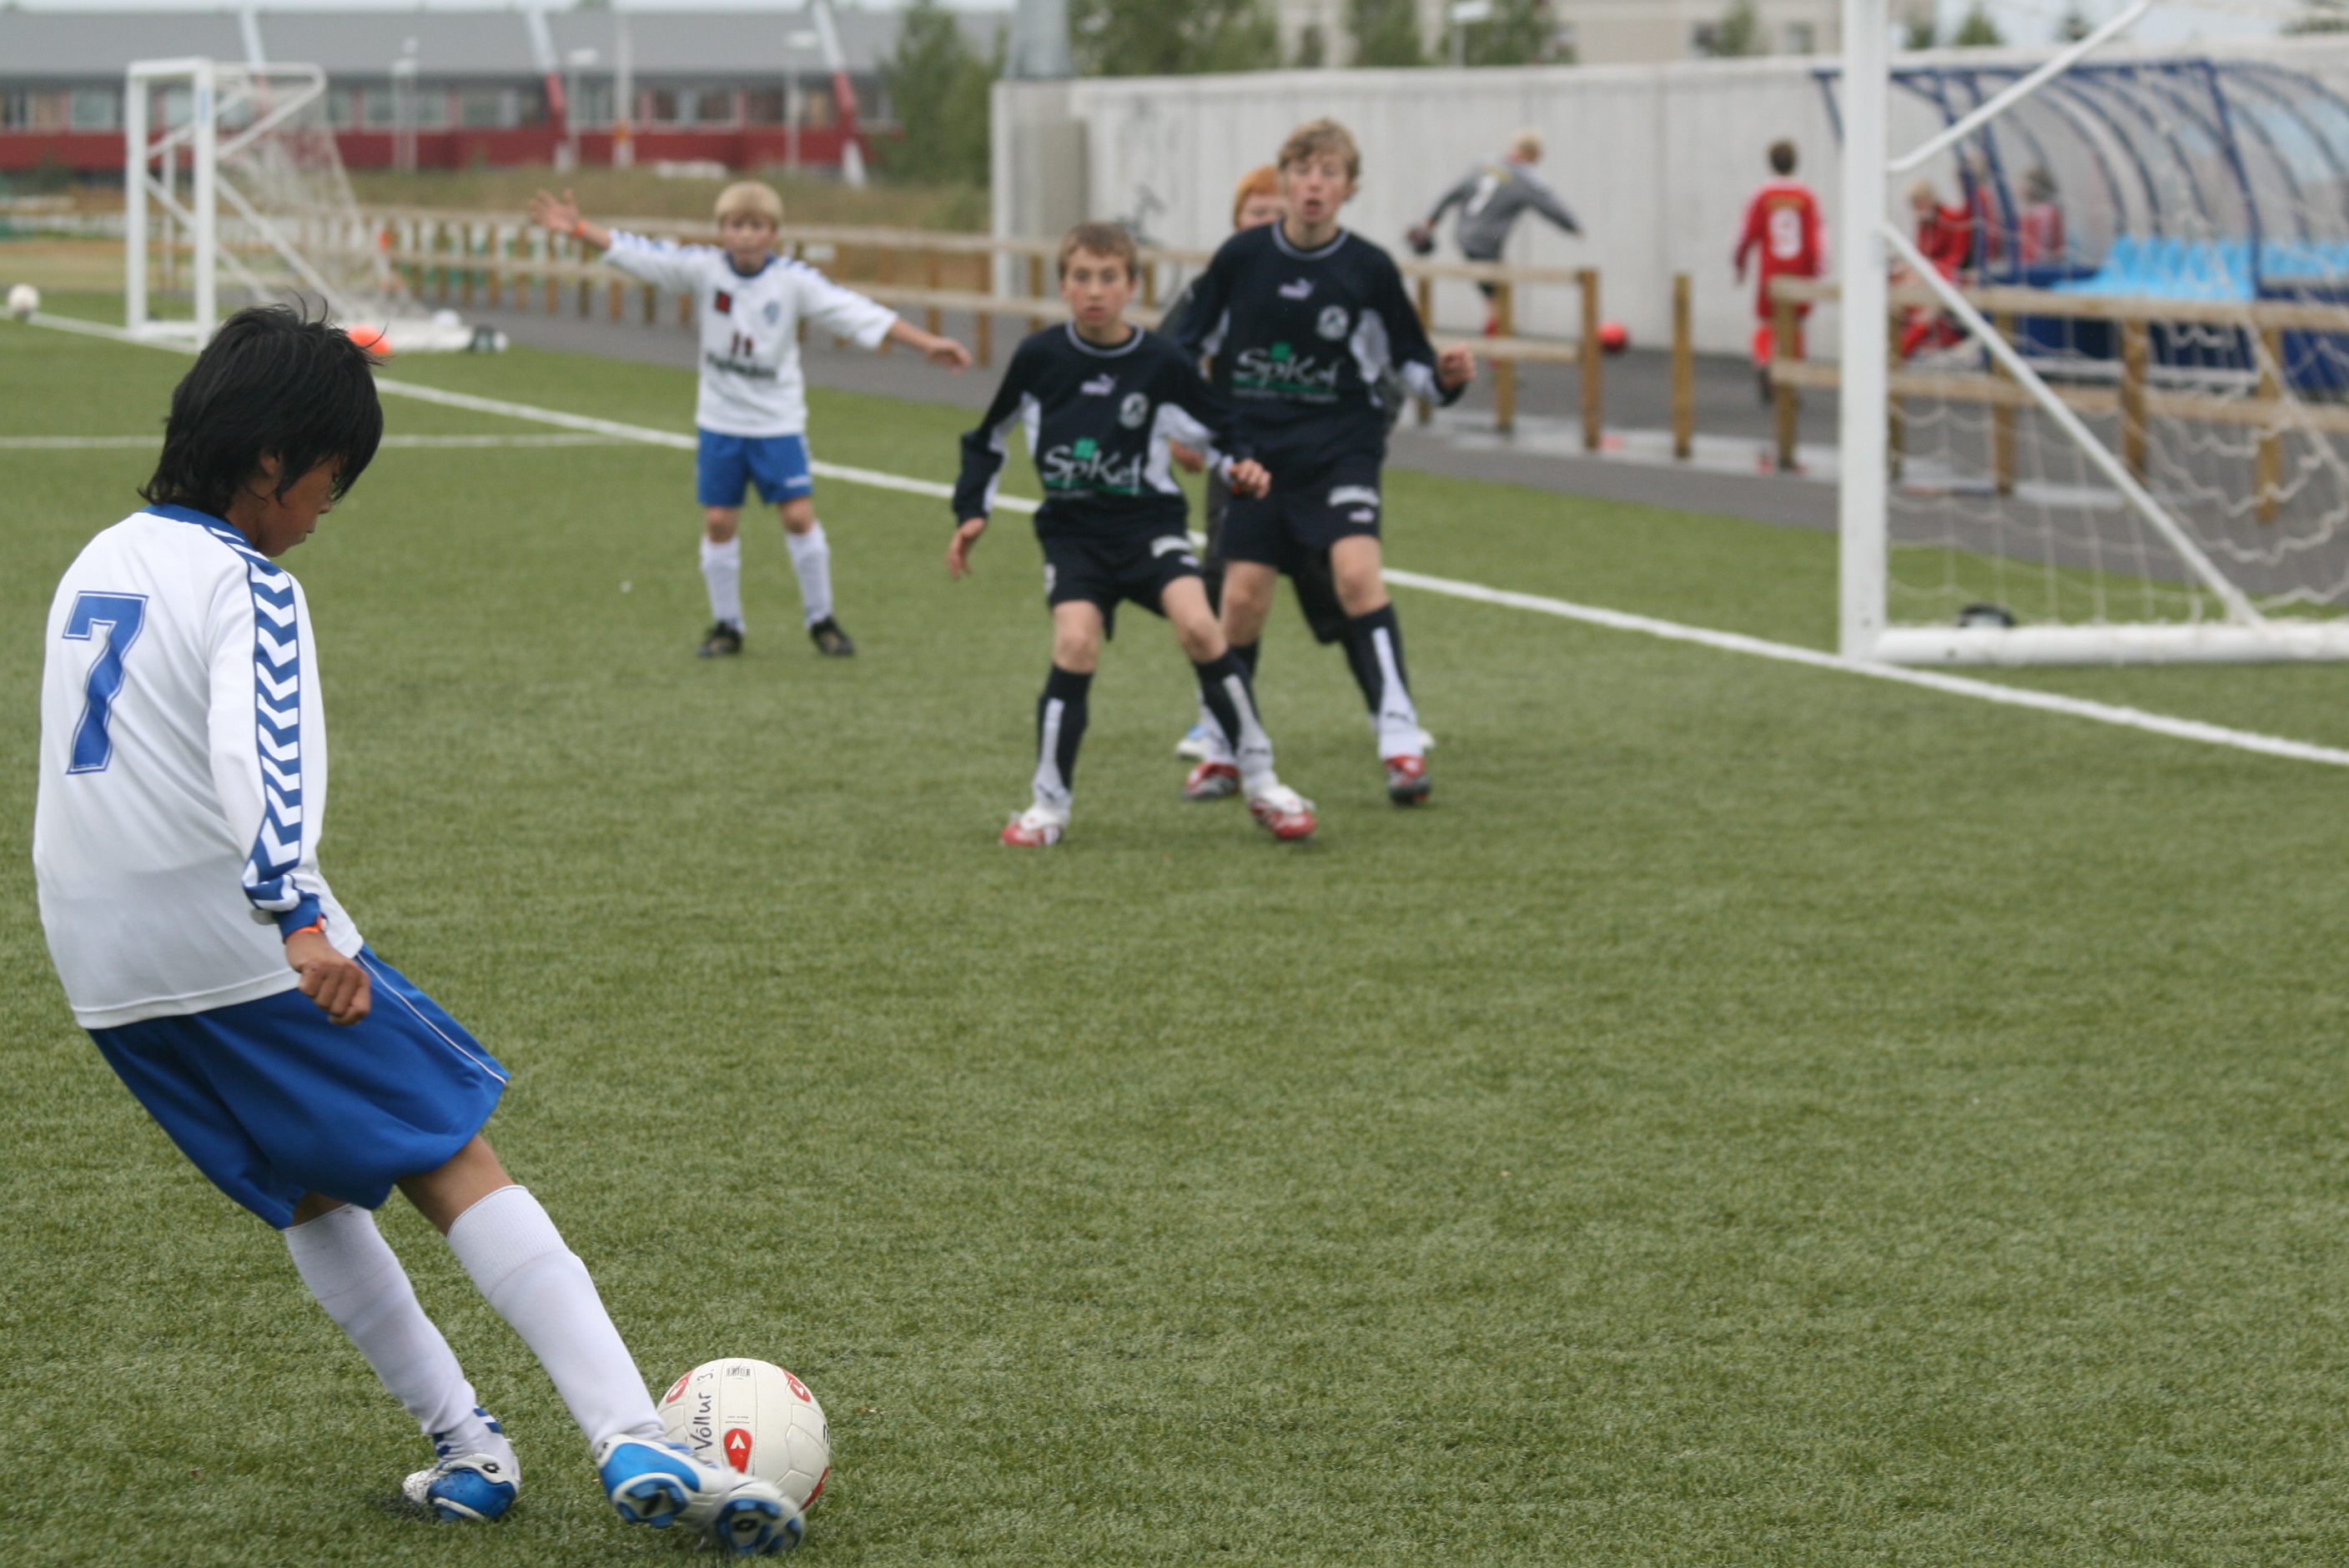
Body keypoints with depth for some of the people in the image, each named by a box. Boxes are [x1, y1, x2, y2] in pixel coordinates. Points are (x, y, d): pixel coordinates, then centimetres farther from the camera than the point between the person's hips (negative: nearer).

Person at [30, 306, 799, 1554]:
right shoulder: (246, 587, -11)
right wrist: (298, 922, -39)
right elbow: (255, 760, -28)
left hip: (106, 976, 8)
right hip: (240, 956, -8)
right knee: (460, 1171, -5)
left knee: (312, 1195, 22)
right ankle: (632, 1445, -15)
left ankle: (463, 1444, 17)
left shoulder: (94, 565, 15)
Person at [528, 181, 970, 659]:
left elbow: (859, 314, -14)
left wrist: (927, 343, -20)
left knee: (799, 516, -7)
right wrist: (577, 228, -17)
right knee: (719, 522, 2)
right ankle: (726, 625, 17)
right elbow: (638, 254, -8)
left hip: (778, 422, -2)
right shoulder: (704, 268, -6)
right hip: (719, 421, 2)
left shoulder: (795, 281, -11)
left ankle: (822, 620, 9)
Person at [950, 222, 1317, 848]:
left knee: (1198, 626, -22)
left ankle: (1261, 783, -8)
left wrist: (1239, 468, -12)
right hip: (1072, 531, 1)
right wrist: (972, 512, 7)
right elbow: (989, 437, 12)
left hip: (1149, 521, -1)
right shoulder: (1039, 358, -3)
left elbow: (1218, 429, 8)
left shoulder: (1162, 363, -5)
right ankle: (1049, 804, -5)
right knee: (1075, 643, -22)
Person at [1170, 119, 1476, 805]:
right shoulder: (1242, 256, -2)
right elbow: (1187, 343, 8)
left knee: (1356, 570, -21)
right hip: (1255, 448, 2)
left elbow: (1409, 358, 4)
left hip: (1340, 446, -2)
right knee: (1242, 594, -1)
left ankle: (1400, 739, -20)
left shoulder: (1369, 269, -4)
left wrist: (1445, 375, -16)